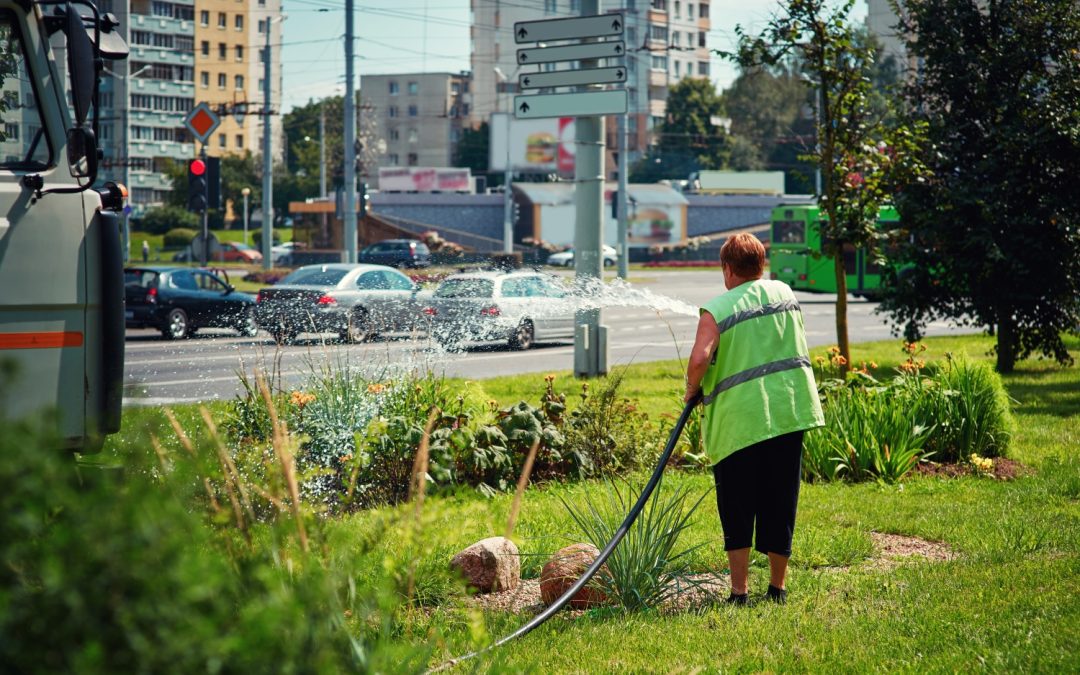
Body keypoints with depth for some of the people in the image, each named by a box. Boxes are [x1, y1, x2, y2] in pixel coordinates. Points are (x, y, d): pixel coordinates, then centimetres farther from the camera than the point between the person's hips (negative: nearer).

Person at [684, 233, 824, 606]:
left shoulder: (717, 309, -7)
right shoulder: (784, 293, 11)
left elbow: (699, 358, -20)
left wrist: (692, 389, -2)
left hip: (740, 418, -4)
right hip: (790, 409, 4)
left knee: (737, 507, 6)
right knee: (780, 502, 12)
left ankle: (739, 590, 3)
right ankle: (777, 586, 19)